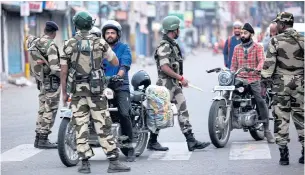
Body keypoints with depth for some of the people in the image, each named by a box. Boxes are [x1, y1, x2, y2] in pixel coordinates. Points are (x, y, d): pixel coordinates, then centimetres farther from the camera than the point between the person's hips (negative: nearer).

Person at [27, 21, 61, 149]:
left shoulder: (34, 43, 6)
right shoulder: (51, 46, -18)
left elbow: (29, 39, 32)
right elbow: (54, 68, -24)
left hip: (42, 82, 8)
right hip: (52, 82, -8)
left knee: (42, 110, 14)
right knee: (49, 112, -5)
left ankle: (38, 138, 17)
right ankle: (43, 139, -5)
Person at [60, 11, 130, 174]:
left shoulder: (68, 44, -2)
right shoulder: (100, 42, -1)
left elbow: (64, 71, -1)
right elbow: (116, 62, 9)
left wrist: (64, 92, 8)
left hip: (77, 91, 0)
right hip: (96, 90, 0)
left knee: (81, 128, 4)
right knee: (103, 127, 0)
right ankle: (113, 162, -2)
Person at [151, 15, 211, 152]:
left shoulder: (172, 44, 16)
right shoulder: (164, 46, -16)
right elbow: (164, 67, -24)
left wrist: (180, 78, 15)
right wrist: (180, 78, -19)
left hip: (174, 84, 10)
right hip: (166, 83, -10)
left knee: (183, 111, 4)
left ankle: (191, 141, 2)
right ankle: (152, 142, 8)